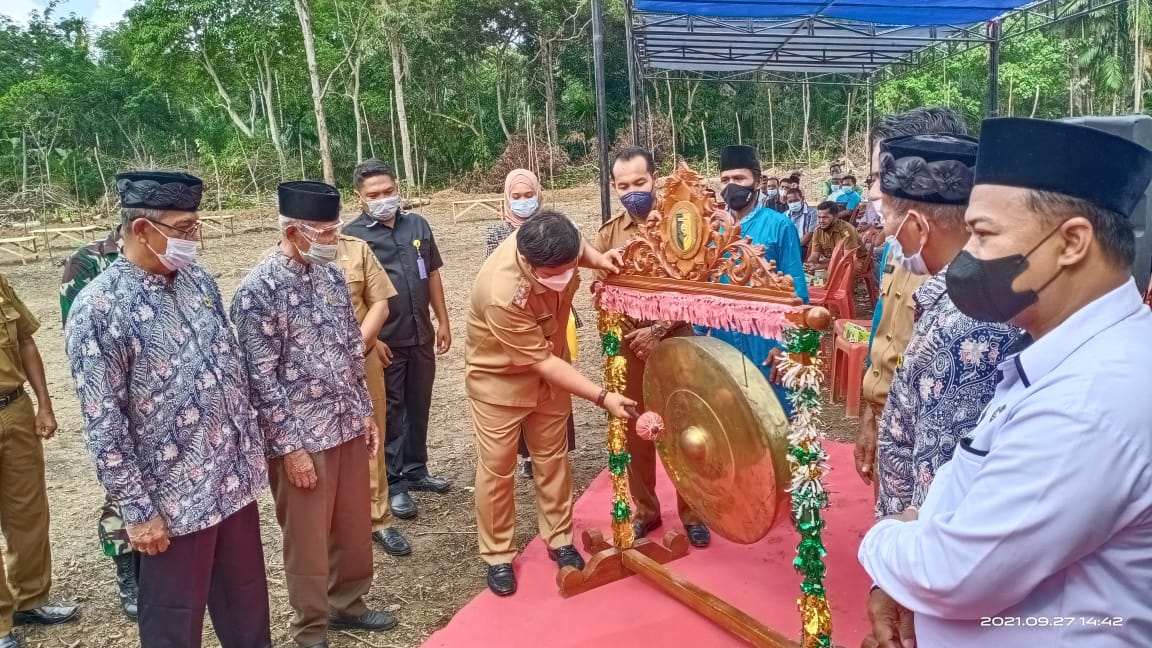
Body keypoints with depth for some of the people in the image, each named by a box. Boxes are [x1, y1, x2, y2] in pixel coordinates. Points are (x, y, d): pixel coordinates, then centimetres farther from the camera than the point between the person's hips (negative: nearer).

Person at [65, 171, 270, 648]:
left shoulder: (201, 281, 4)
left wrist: (254, 449, 12)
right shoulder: (98, 308, -16)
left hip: (236, 478, 6)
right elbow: (103, 425, -15)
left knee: (248, 606, 20)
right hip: (173, 499, -6)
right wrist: (137, 509, -13)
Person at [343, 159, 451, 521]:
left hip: (422, 335, 5)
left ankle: (416, 471, 30)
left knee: (418, 408, 15)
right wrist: (370, 339, -14)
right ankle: (395, 484, 16)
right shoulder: (353, 235, -8)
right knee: (390, 414, 5)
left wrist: (443, 321, 11)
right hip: (385, 341, -5)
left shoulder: (417, 225, 7)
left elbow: (432, 275, 13)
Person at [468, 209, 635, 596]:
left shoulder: (552, 248, -24)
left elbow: (575, 247, 4)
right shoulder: (501, 296, -41)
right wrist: (603, 397, -30)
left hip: (549, 366, 6)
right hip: (498, 377, -5)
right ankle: (498, 556, 23)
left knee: (552, 458, 14)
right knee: (496, 468, 4)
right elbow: (542, 362, -32)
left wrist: (597, 259, -18)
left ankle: (560, 540, 31)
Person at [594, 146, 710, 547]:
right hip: (627, 346, 3)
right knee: (635, 432, 11)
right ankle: (644, 510, 28)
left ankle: (692, 512, 23)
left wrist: (658, 330, -15)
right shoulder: (608, 234, 4)